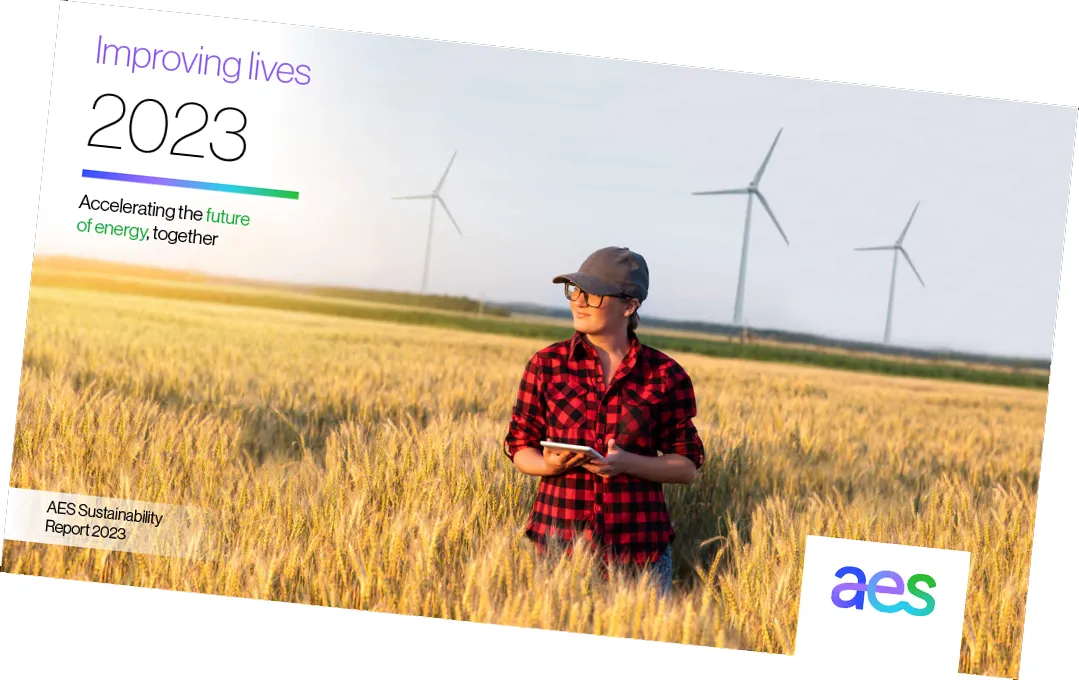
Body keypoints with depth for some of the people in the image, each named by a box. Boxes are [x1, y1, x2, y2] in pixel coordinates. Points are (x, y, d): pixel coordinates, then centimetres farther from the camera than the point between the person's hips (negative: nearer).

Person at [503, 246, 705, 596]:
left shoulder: (664, 375, 0)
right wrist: (549, 465, -14)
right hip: (558, 537, 1)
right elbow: (520, 447, 8)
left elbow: (688, 465, 3)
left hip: (639, 546, -1)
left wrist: (629, 463, -15)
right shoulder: (546, 364, 2)